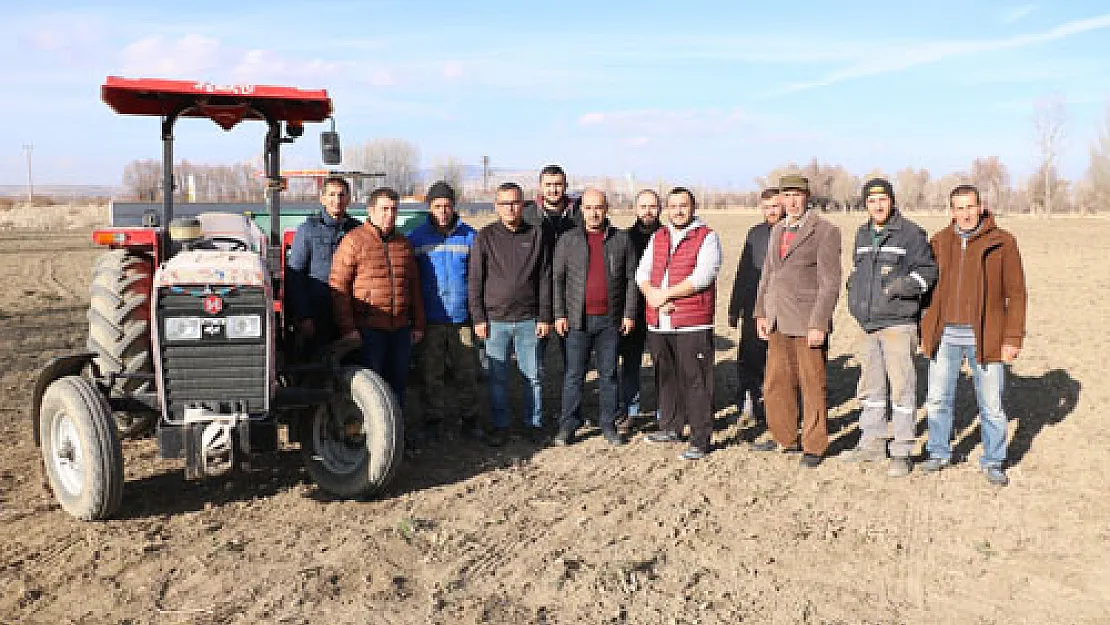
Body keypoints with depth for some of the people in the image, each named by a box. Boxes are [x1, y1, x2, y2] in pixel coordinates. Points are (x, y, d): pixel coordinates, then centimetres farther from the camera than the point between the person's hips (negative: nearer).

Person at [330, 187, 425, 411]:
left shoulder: (403, 243, 13)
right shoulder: (353, 242, -6)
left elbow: (414, 286, 18)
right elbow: (338, 286, -9)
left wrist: (418, 324, 14)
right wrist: (347, 327, -14)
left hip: (401, 328, 6)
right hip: (368, 329, -5)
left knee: (397, 382, 12)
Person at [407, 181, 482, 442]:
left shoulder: (469, 236, 3)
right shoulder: (416, 238, 2)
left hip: (462, 317, 0)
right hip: (429, 320, 0)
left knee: (467, 371, 6)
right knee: (430, 374, 6)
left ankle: (469, 418, 20)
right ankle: (432, 420, 20)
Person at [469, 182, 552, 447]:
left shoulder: (536, 235, 5)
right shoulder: (485, 236, 3)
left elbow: (544, 280, 5)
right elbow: (475, 281, 2)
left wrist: (544, 317, 0)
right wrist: (479, 318, -4)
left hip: (528, 320, 1)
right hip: (495, 320, 0)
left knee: (532, 375, 6)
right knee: (497, 377, 6)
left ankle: (534, 423, 21)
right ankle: (499, 425, 19)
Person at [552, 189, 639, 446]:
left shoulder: (621, 239, 5)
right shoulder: (568, 240, 3)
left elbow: (631, 278, 6)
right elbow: (557, 278, 3)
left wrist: (629, 314, 0)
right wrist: (559, 315, -3)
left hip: (610, 320, 1)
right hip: (578, 320, -1)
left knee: (609, 374, 8)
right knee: (574, 374, 2)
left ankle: (608, 425, 18)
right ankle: (567, 425, 10)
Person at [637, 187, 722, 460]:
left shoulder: (707, 237, -2)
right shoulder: (658, 237, 15)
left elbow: (702, 277, -15)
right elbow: (642, 273, 9)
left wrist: (664, 294, -13)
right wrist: (652, 295, -11)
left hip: (692, 325, -6)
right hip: (658, 324, 6)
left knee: (695, 382, -3)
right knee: (665, 378, 16)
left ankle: (700, 440, 4)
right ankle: (670, 428, 31)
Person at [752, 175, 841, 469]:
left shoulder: (825, 231, -8)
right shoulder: (777, 230, 14)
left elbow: (830, 283, -11)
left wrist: (819, 325, -17)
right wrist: (761, 313, 11)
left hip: (808, 322, -7)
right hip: (778, 322, 7)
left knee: (813, 385, 2)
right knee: (776, 383, 13)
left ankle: (814, 446, 14)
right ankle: (784, 438, 28)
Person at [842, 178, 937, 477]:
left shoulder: (910, 232, -5)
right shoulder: (863, 234, 15)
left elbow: (928, 269, -5)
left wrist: (905, 284, -21)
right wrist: (853, 294, 12)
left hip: (898, 323, -7)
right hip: (868, 324, 7)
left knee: (902, 388, -4)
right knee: (871, 386, 14)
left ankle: (902, 453, 3)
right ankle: (872, 444, 25)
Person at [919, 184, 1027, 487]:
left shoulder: (1002, 243, -4)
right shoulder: (939, 242, 6)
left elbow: (1016, 293, -3)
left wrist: (1013, 338, -7)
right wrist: (925, 330, 11)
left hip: (984, 336, -3)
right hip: (945, 335, 3)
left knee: (991, 404, 5)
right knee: (937, 399, 10)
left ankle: (993, 462, 21)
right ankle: (939, 453, 26)